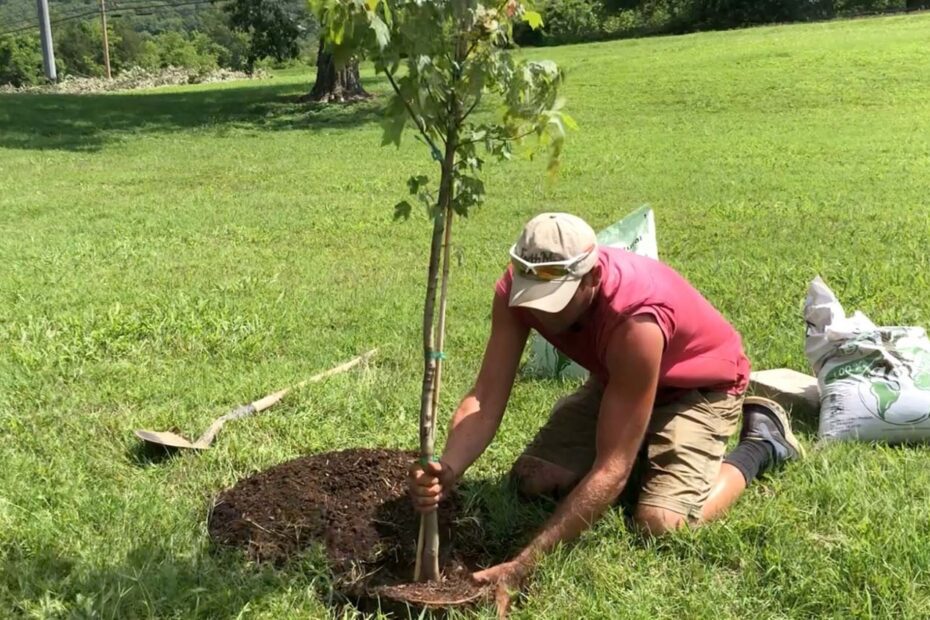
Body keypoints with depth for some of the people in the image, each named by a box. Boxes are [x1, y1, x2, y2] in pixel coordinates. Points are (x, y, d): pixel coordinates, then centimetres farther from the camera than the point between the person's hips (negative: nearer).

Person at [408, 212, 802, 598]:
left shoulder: (636, 319, -43)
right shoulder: (518, 286, -26)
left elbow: (612, 468, -40)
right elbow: (485, 397, -26)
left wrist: (525, 562, -43)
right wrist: (445, 471, -47)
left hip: (702, 386, -6)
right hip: (618, 378, 6)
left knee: (661, 524, -25)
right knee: (531, 480, -6)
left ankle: (761, 441, 3)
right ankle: (646, 444, 20)